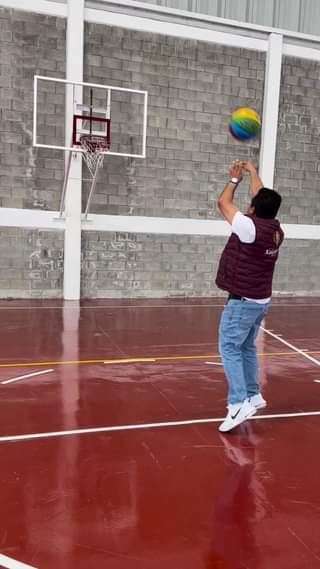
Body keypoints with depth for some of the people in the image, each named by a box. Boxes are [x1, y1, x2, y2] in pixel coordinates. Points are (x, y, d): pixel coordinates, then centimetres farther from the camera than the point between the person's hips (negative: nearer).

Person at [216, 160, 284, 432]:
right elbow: (263, 198, 18)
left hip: (243, 302, -8)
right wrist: (253, 172, 28)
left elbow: (223, 202, -7)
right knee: (247, 347, 19)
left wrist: (235, 179, 9)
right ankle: (253, 396, 27)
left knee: (230, 349, -4)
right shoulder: (276, 229, 1)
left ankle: (239, 404, -10)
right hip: (261, 301, 8)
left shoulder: (251, 227, -20)